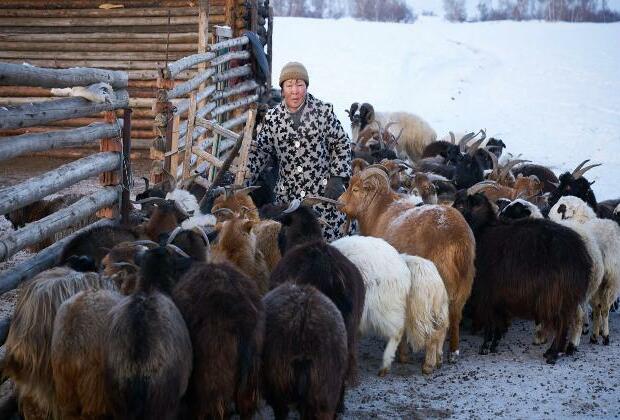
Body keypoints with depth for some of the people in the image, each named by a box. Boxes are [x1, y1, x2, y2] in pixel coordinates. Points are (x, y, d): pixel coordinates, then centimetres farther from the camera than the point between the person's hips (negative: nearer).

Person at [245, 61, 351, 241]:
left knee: (327, 239, -3)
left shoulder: (323, 112, -1)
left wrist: (337, 177, -4)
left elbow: (342, 144, 4)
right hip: (287, 196, 2)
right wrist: (245, 178, -3)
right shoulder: (272, 117, 5)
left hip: (324, 193, -2)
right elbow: (259, 150, 9)